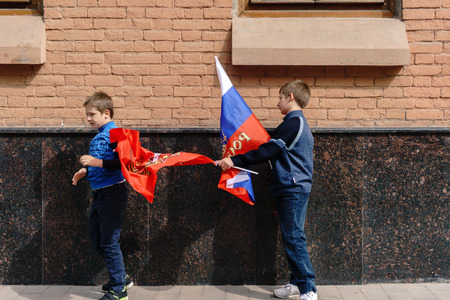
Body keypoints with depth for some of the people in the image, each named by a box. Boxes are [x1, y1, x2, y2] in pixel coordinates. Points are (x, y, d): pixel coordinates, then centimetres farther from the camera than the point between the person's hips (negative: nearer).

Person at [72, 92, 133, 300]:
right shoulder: (97, 137, 14)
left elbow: (122, 162, -25)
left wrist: (96, 162, -28)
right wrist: (86, 170, 11)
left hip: (112, 193, -10)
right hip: (99, 193, 10)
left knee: (108, 242, -3)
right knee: (96, 239, 17)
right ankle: (121, 277, 29)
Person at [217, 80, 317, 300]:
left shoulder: (293, 122, -14)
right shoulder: (300, 123, 19)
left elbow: (268, 150, -19)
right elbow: (276, 150, 18)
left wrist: (235, 161, -18)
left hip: (292, 189, -10)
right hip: (296, 188, 10)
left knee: (294, 238, -9)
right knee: (293, 238, 14)